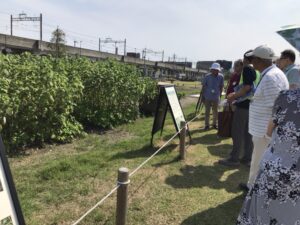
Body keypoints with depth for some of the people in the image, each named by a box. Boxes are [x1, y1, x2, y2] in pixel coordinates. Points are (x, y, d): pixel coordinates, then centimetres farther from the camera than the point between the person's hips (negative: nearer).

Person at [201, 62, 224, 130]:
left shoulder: (221, 77, -5)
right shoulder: (207, 76, -9)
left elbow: (221, 86, 6)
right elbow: (203, 86, -2)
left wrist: (220, 95, 6)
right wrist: (203, 96, -3)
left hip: (216, 97, 2)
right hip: (207, 97, -1)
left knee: (215, 111, 11)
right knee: (207, 111, 4)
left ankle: (214, 124, 27)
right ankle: (207, 125, 14)